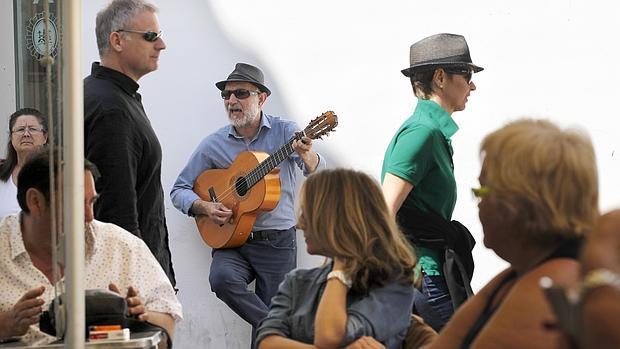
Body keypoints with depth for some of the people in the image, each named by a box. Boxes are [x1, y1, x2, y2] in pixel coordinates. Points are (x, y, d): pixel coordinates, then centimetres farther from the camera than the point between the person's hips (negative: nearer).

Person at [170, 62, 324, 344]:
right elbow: (179, 190, 8)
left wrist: (307, 156, -39)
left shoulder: (285, 132, -2)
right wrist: (205, 207, -13)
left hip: (277, 240, -1)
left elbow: (319, 174, -15)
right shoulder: (214, 144, 3)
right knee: (222, 278, -28)